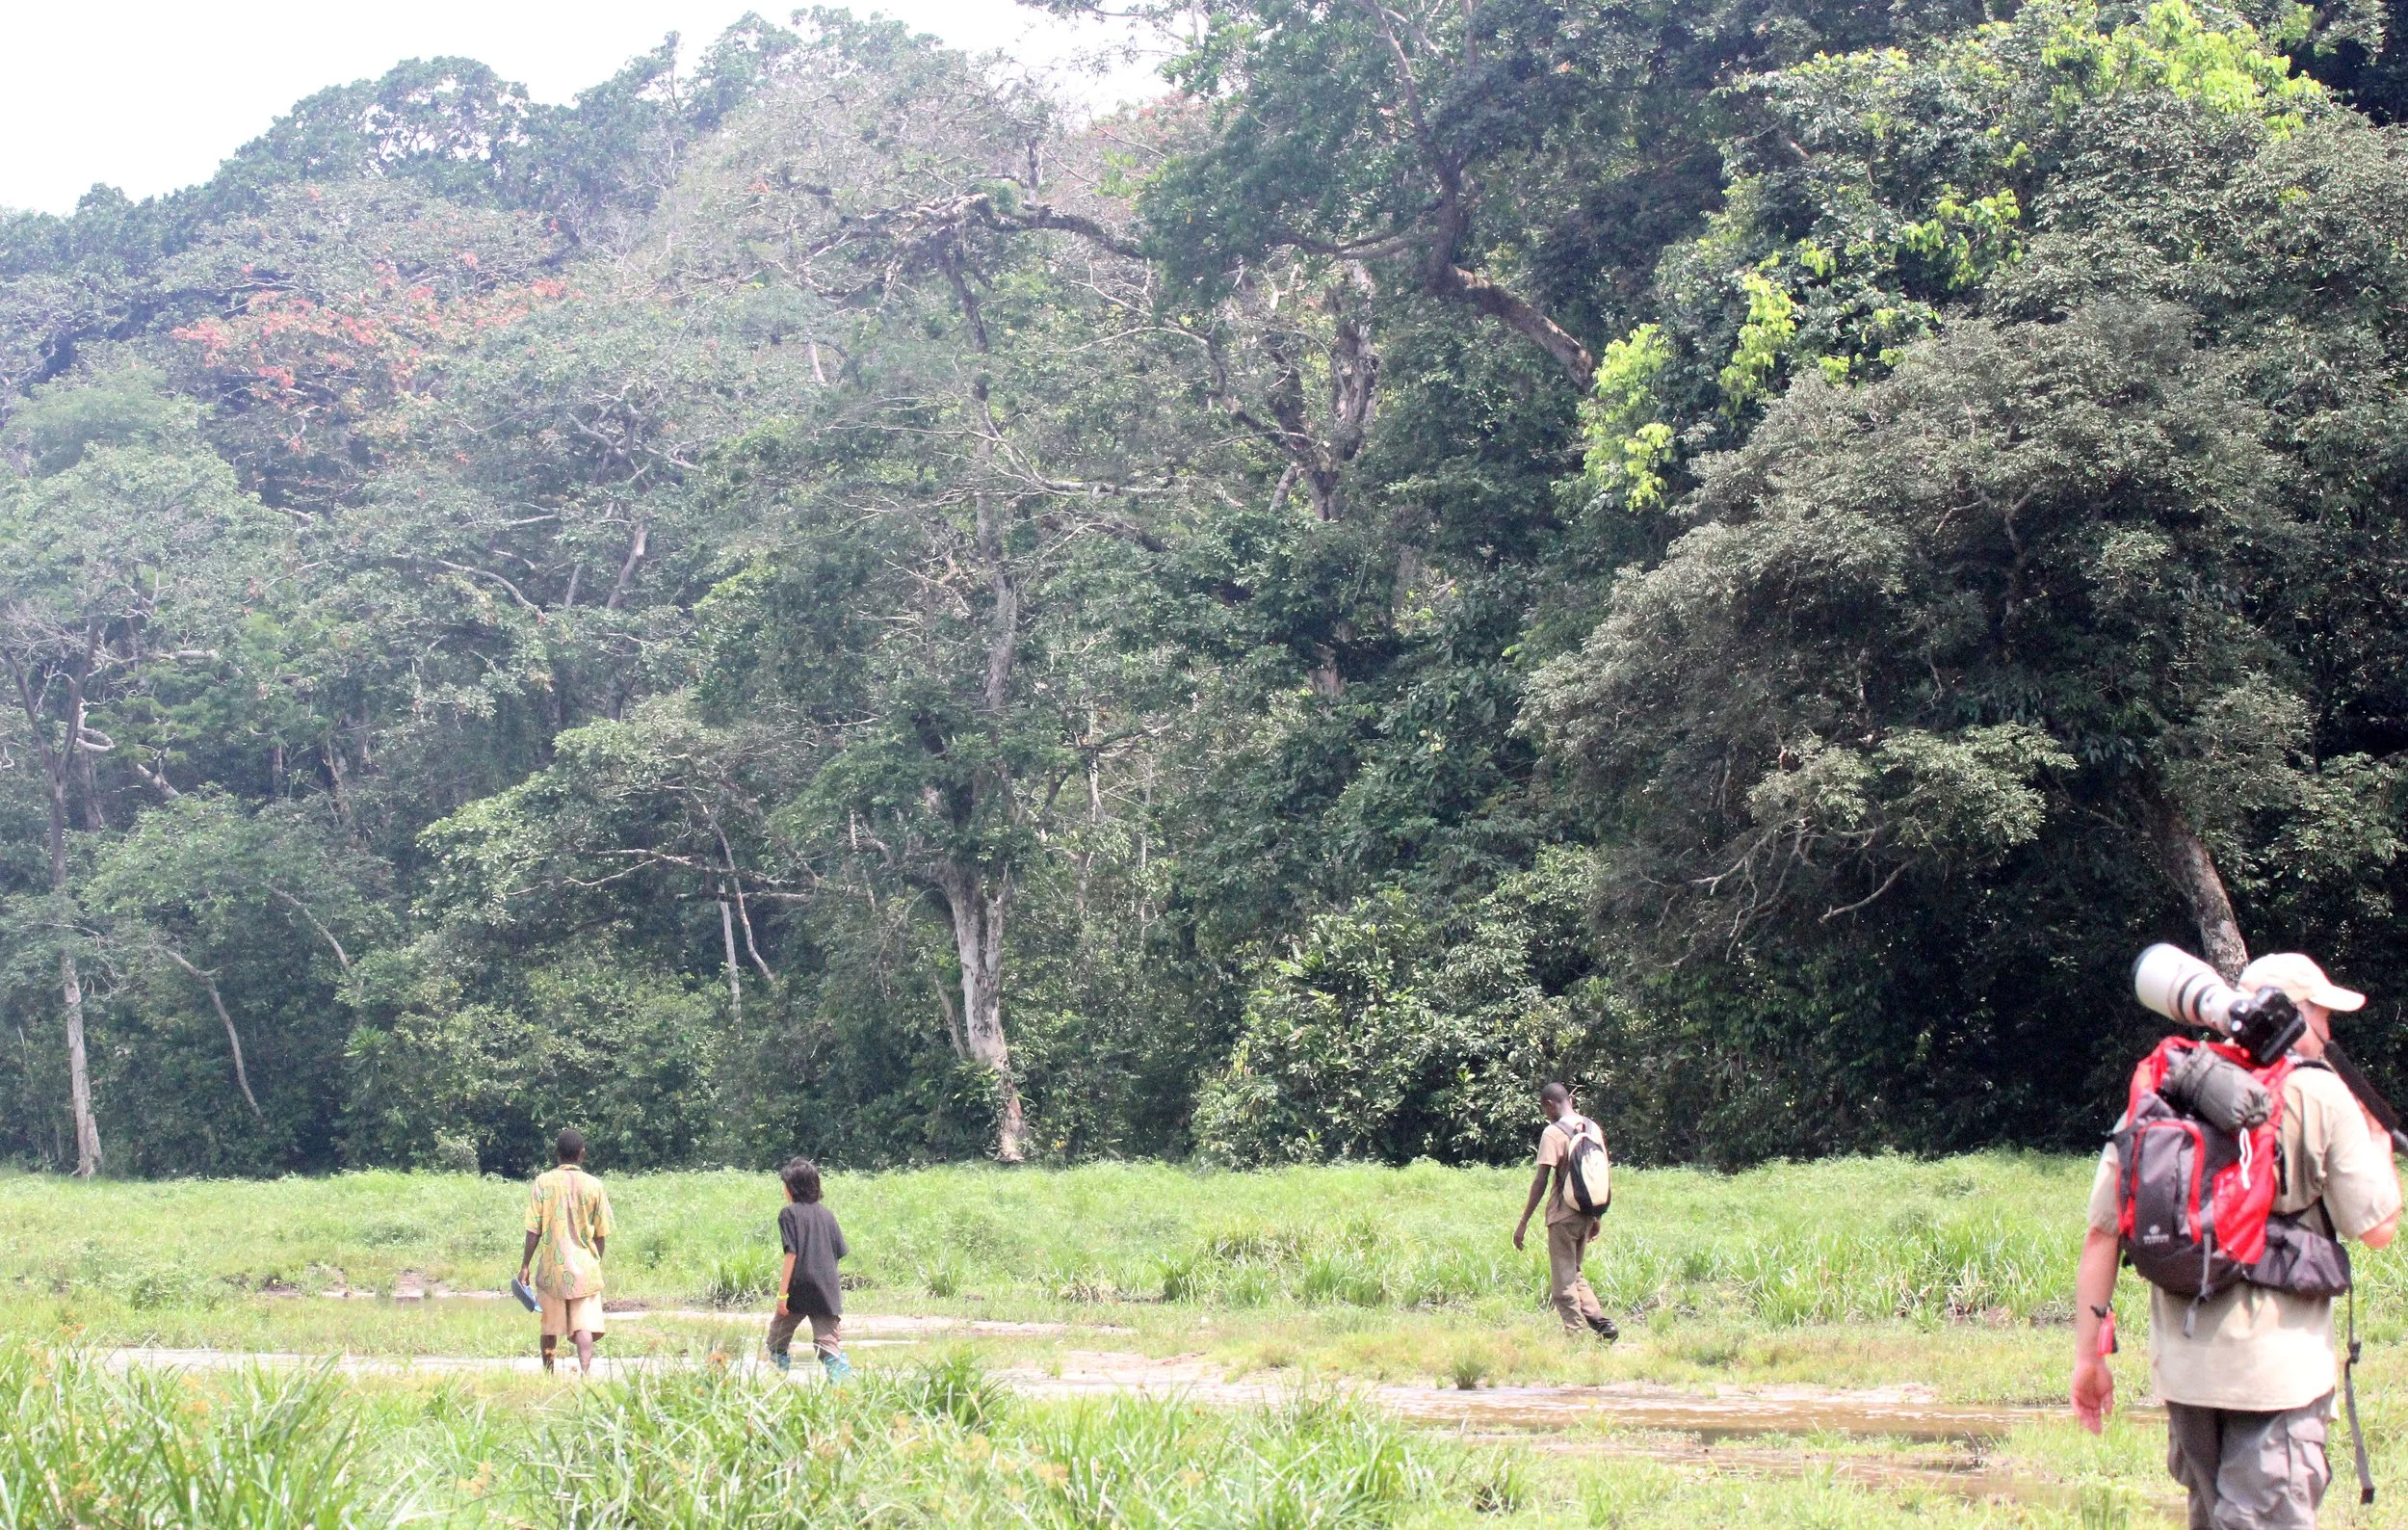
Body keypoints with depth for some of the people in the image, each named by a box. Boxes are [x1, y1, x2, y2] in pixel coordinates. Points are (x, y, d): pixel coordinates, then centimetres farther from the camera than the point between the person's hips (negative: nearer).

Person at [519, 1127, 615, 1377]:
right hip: (585, 1268, -1)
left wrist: (525, 1266, 2)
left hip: (551, 1269, 1)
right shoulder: (594, 1185, -1)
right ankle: (585, 1370, -25)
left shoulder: (544, 1181, -2)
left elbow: (533, 1230, -4)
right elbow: (601, 1234, 3)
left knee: (550, 1327, 14)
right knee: (584, 1325, -6)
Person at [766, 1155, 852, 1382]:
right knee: (828, 1341, -1)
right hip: (828, 1291, 4)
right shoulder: (827, 1214, 11)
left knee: (778, 1338, 14)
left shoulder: (790, 1213, -4)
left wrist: (782, 1293, -11)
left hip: (799, 1289, -4)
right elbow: (838, 1253, 13)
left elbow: (792, 1253, -12)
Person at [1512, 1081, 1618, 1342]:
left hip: (1563, 1215, -7)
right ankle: (1600, 1321, 8)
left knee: (1563, 1281, 2)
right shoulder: (1593, 1129, 8)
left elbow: (1541, 1180, -15)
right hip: (1587, 1215, 7)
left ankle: (1578, 1334, 1)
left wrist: (1524, 1221, -10)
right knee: (1574, 1273, 21)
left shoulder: (1553, 1133, -12)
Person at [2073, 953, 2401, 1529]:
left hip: (2182, 1367, 6)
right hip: (2276, 1370, -5)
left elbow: (2103, 1229, 6)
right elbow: (2377, 1226, -4)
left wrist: (2088, 1353, 11)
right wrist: (2377, 1136, 13)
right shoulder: (2320, 1096, -7)